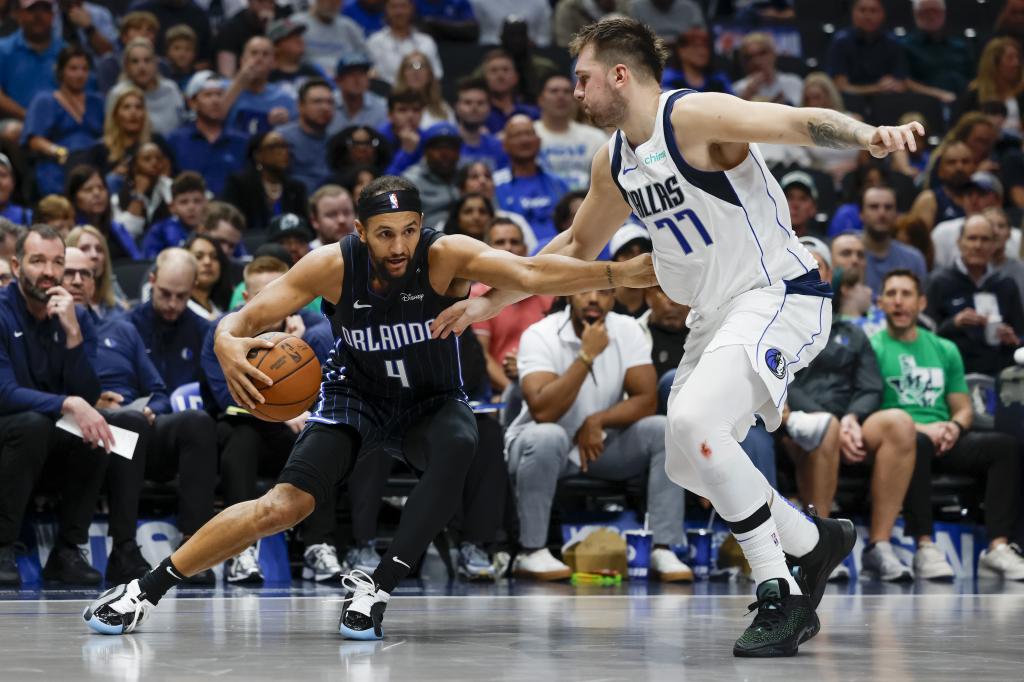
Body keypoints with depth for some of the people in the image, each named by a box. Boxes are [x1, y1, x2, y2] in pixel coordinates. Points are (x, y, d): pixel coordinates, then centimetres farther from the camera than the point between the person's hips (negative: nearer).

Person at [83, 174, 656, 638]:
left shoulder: (447, 257, -26)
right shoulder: (332, 266, -21)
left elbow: (530, 274, -41)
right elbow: (246, 317, -19)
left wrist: (621, 274, -57)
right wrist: (228, 342, -45)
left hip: (432, 403, 0)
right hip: (355, 397, 0)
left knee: (459, 444, -35)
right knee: (286, 505, -15)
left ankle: (379, 587, -26)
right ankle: (146, 590, -2)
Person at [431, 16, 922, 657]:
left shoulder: (692, 116, -16)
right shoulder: (614, 162, 10)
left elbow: (803, 123, -29)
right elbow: (577, 245, 26)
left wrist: (869, 137, -50)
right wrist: (488, 301, 27)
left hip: (778, 293, -10)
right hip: (716, 312, 10)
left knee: (693, 420, -28)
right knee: (689, 462, 13)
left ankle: (781, 598, -20)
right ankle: (815, 540, 30)